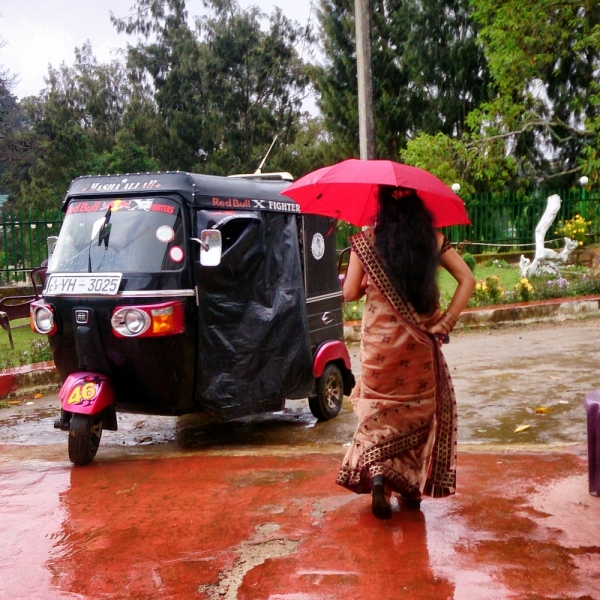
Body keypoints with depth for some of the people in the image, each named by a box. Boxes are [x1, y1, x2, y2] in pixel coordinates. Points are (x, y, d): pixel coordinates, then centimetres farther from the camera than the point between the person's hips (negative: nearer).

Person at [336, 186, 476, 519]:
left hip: (380, 344, -1)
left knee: (378, 411, 13)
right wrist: (446, 321, -6)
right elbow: (467, 279, -6)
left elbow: (350, 292, -5)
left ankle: (376, 474, -6)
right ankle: (412, 484, 23)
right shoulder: (433, 239, -1)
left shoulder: (366, 241, -6)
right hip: (420, 343, 1)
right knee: (419, 409, 17)